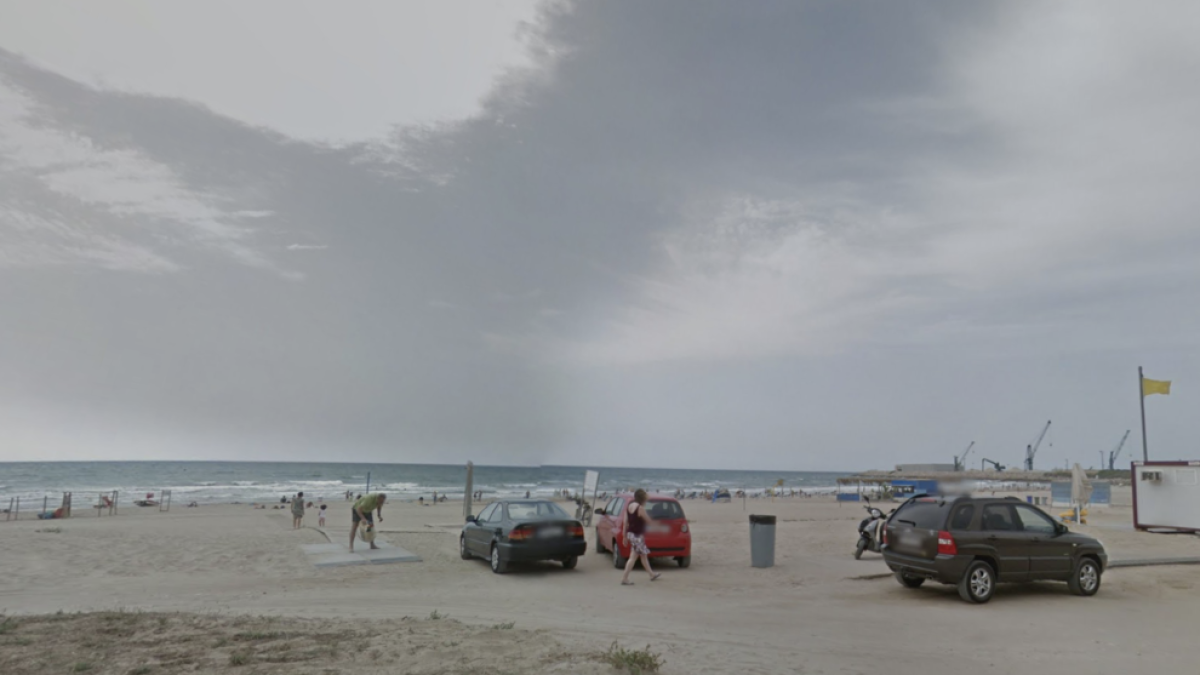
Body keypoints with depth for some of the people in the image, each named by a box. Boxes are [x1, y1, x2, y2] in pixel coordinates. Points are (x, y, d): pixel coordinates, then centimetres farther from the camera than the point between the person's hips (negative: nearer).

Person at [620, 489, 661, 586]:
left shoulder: (629, 507, 5)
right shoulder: (640, 508, -19)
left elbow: (626, 522, 7)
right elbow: (648, 520, -9)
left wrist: (625, 536, 12)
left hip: (630, 533, 9)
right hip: (637, 535, -9)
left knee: (643, 555, 21)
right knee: (633, 557, -3)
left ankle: (652, 574, 34)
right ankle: (624, 579, -4)